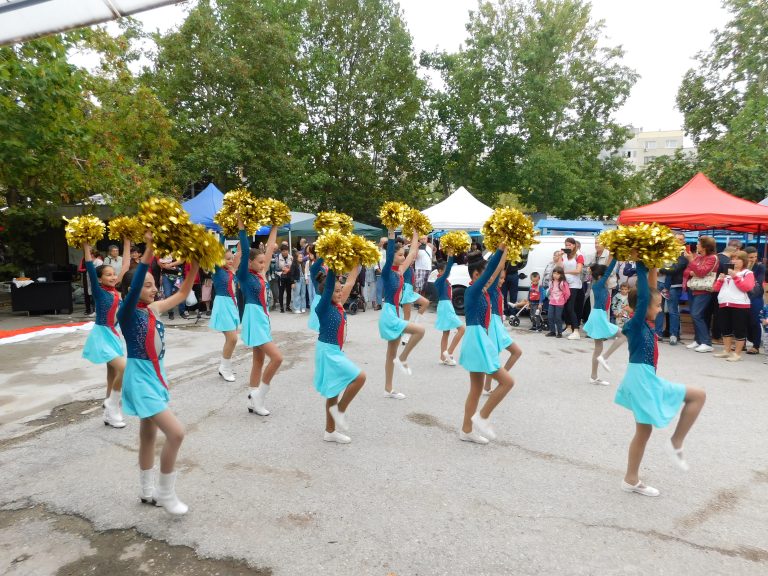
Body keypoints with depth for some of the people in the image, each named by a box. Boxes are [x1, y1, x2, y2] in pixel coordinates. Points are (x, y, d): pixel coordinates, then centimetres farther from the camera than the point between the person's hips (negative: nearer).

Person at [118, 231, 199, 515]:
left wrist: (194, 263, -4)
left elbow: (182, 293, 9)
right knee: (175, 432, -13)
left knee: (149, 435, 19)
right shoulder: (127, 312, -15)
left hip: (155, 376, 8)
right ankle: (166, 493, 5)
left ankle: (147, 490, 35)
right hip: (140, 380, -8)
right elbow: (134, 285, -33)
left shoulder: (154, 309, 4)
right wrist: (149, 248, -42)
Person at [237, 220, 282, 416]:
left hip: (262, 317, 9)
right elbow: (245, 251, -20)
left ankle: (253, 401, 20)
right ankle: (258, 396, 2)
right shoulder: (244, 275, -9)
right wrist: (241, 227, -19)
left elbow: (270, 248, 12)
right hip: (254, 318, -9)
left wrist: (275, 227, 14)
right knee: (277, 357, -13)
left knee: (259, 361, 12)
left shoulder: (260, 274, 8)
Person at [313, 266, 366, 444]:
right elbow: (328, 285, -29)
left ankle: (330, 432, 24)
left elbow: (350, 281, 4)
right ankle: (339, 409, 5)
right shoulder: (323, 307, -16)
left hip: (335, 351, 8)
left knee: (334, 391, 14)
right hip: (327, 352, -8)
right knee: (359, 377, -11)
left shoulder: (339, 305, 3)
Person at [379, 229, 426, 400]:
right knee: (420, 330, -18)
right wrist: (391, 233, -31)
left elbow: (413, 252, 12)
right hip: (389, 314, -8)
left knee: (392, 353, 12)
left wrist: (416, 233, 13)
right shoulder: (387, 272, -13)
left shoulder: (400, 271, 6)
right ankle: (403, 359, 0)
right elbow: (389, 255, -29)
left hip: (397, 313, 8)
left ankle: (388, 389, 20)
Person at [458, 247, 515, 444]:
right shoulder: (473, 291, -15)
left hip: (479, 341, 10)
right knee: (507, 381, -4)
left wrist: (504, 250, 10)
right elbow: (489, 270, -27)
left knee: (476, 390, 15)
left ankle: (466, 431, 23)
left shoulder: (481, 292, 10)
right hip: (477, 342, -10)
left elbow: (491, 269, 17)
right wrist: (501, 248, -32)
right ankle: (482, 417, 5)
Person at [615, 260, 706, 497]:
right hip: (642, 380, -9)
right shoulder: (636, 323, -13)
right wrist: (641, 266, -19)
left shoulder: (645, 323, 9)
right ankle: (676, 443, 6)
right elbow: (643, 296, -23)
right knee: (698, 395, 0)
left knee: (643, 431, 14)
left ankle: (631, 480, 23)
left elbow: (650, 291, 14)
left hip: (644, 381, 9)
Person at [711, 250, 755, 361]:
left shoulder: (748, 273, 2)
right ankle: (726, 351, 21)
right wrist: (720, 279, -2)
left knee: (739, 330, -2)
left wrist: (735, 276, -16)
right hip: (724, 304, 6)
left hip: (740, 305, -6)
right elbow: (716, 288, 17)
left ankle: (737, 354, 3)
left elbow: (747, 287, -14)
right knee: (726, 329, 11)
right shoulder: (727, 271, 18)